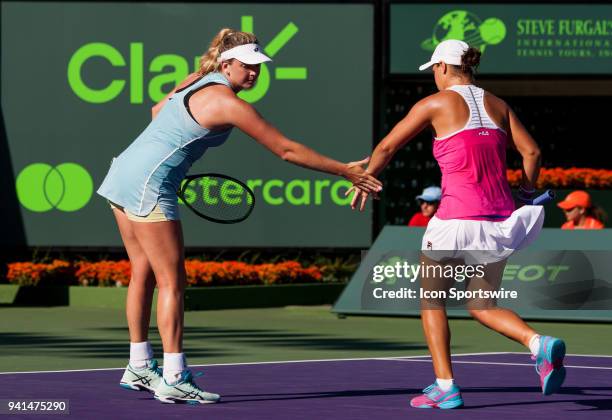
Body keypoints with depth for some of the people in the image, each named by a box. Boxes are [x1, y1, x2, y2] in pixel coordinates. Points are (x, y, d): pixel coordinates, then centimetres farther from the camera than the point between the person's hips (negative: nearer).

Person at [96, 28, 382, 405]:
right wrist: (346, 171, -9)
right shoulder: (229, 104, -14)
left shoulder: (196, 81, 12)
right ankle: (174, 380, -6)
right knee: (172, 282, -5)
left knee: (144, 273, 15)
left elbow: (158, 110, 31)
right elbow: (286, 150, -13)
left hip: (124, 171, 9)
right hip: (150, 185, -9)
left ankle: (139, 368, 21)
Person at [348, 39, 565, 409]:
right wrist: (526, 196, 17)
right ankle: (540, 344, -9)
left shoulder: (436, 103, 0)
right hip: (500, 220, 5)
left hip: (459, 218, -5)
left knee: (431, 300, 15)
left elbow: (387, 147, 7)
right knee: (482, 306, 17)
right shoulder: (497, 105, 12)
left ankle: (445, 388, 7)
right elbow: (531, 151, 4)